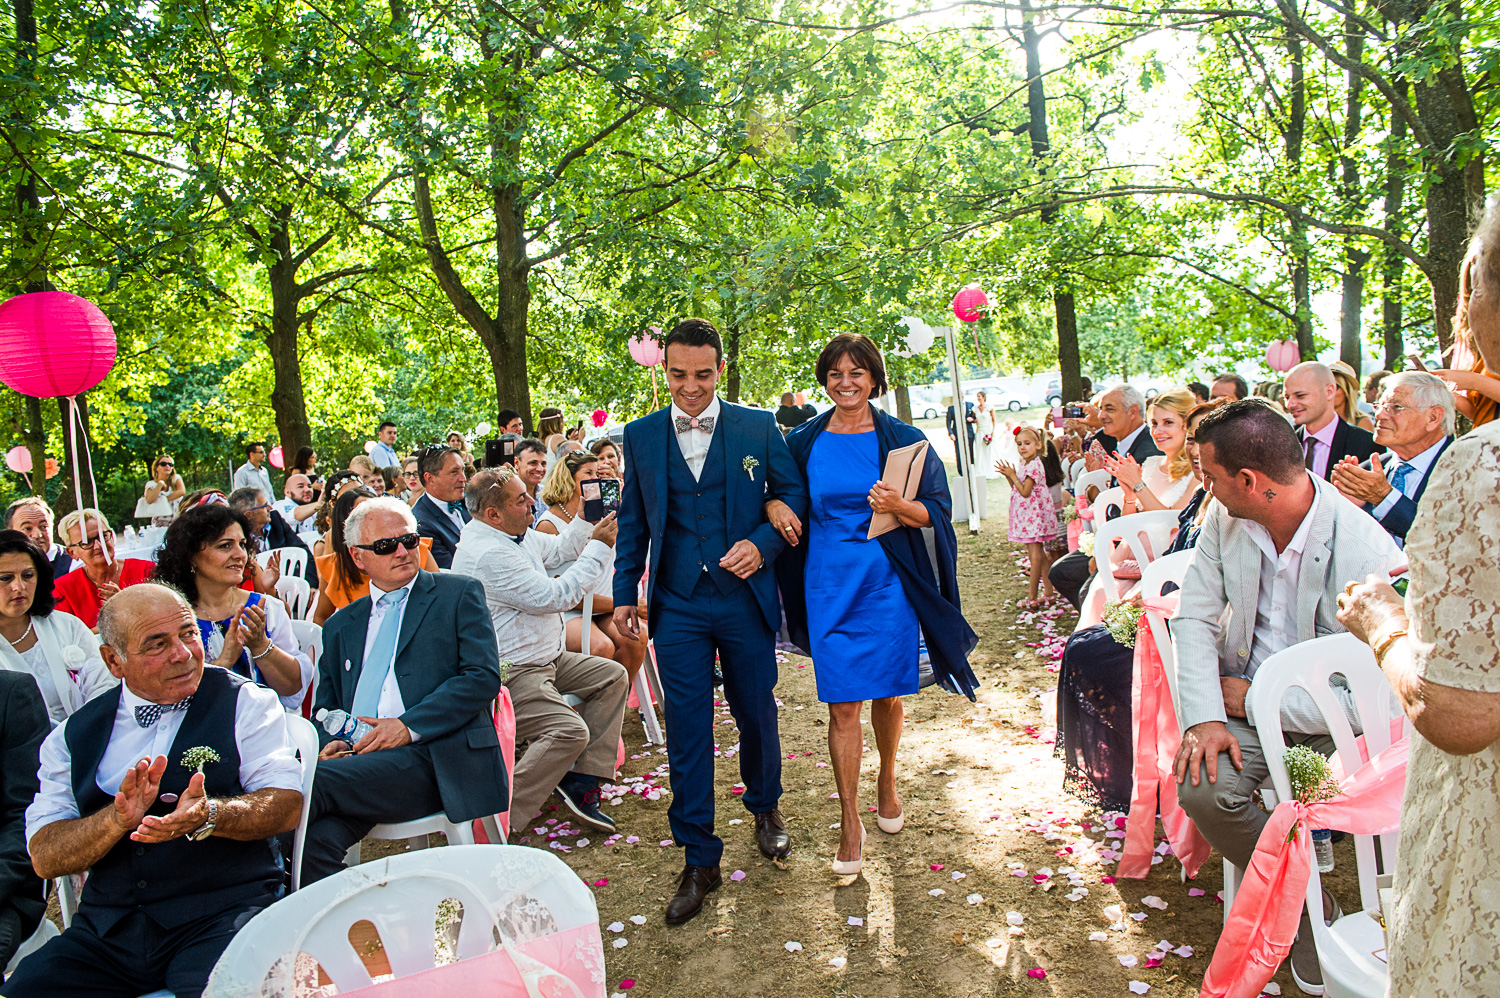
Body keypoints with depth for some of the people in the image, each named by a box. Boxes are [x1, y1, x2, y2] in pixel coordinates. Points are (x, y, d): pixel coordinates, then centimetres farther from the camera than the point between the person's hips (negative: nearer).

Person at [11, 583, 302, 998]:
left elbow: (287, 806, -6)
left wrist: (206, 815, -24)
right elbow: (44, 856, 4)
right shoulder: (74, 736, 12)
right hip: (107, 929, 4)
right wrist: (119, 818, -15)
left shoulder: (245, 702, 3)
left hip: (221, 917, -4)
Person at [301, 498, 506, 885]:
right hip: (358, 762, 4)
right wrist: (330, 744, -2)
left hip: (433, 758, -4)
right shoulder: (340, 626, 25)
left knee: (312, 783, -29)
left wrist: (409, 726, -12)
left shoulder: (459, 594, 11)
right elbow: (325, 709, 23)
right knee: (319, 835, -30)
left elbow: (483, 676, -2)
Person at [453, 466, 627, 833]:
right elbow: (555, 596, -23)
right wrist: (599, 548, -16)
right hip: (508, 675, -11)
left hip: (544, 658, 11)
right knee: (570, 731, -27)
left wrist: (586, 520, 7)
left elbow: (559, 550, 23)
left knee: (613, 676, 10)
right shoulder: (487, 553, -25)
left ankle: (580, 782, 7)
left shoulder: (516, 533, 6)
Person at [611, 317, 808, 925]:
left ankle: (764, 807, 44)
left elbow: (793, 493, 5)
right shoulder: (640, 436, 4)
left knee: (757, 714, 15)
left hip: (746, 599, 0)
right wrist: (624, 593, 8)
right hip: (678, 605, 1)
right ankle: (699, 862, 15)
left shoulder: (757, 428, -1)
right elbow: (632, 520, 11)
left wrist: (763, 544, -13)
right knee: (686, 732, 2)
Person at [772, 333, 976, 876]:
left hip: (889, 582, 0)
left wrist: (898, 505, -21)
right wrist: (774, 505, -7)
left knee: (888, 694, 10)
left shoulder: (903, 439, 0)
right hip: (830, 586, 0)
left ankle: (887, 780, 38)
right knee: (842, 704, -2)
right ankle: (851, 821, 9)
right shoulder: (804, 441, 3)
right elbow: (772, 490, 16)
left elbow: (938, 511, -1)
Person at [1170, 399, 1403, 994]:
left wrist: (1254, 699, -17)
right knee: (1200, 787, -23)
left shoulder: (1371, 556, -22)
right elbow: (1195, 619, -1)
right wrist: (1204, 717, -16)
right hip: (1245, 698, 4)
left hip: (1328, 717, -4)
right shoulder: (1223, 518, -5)